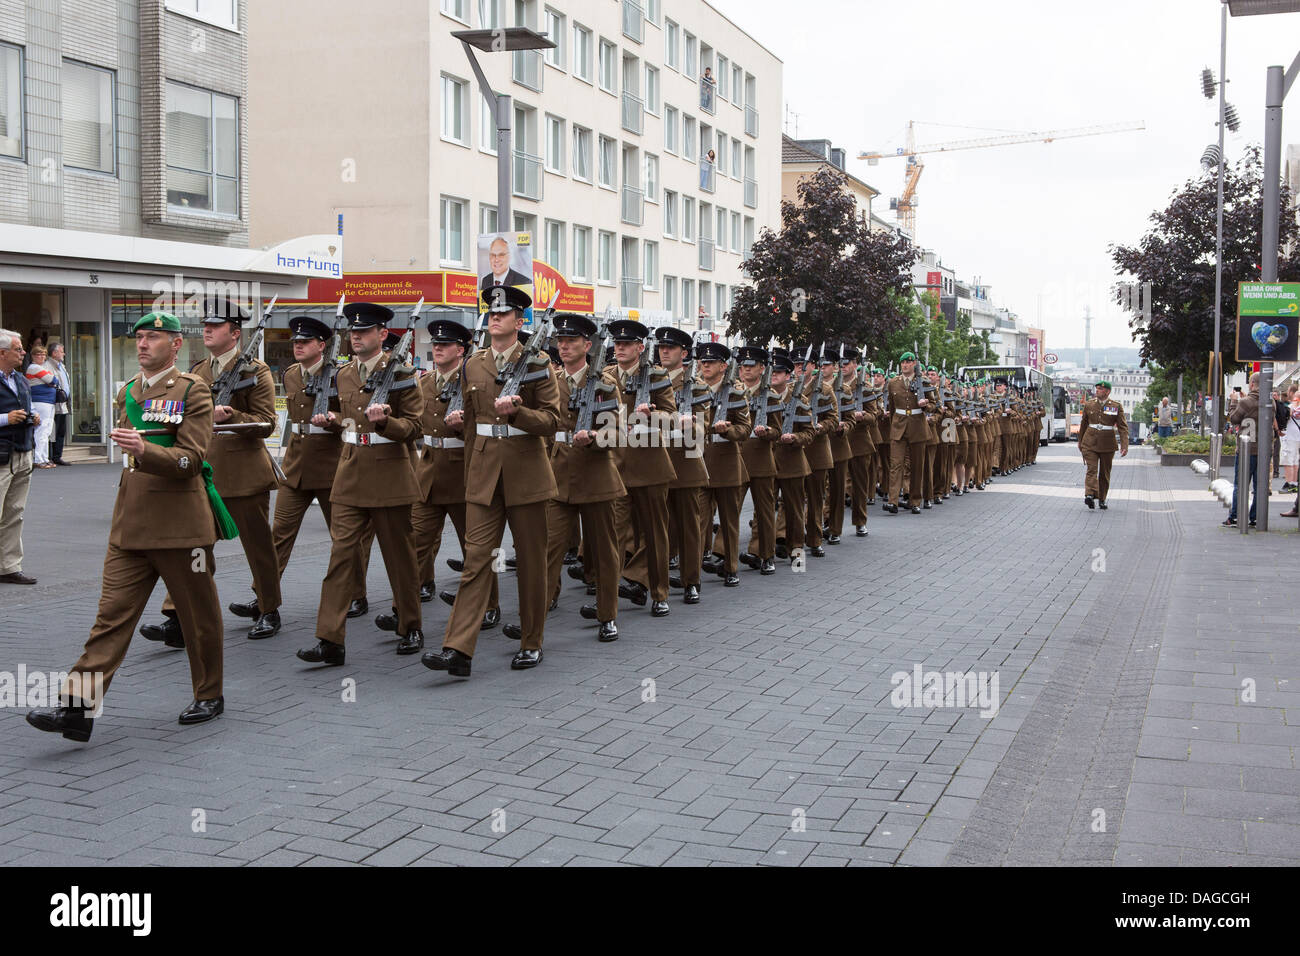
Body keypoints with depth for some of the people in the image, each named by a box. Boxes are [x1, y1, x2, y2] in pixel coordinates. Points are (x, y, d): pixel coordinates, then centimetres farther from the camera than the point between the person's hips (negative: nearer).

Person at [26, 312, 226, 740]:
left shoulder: (193, 390, -6)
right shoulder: (128, 392, 14)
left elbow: (192, 459, -16)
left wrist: (144, 449, -30)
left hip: (180, 526, -5)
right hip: (130, 528, 6)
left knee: (199, 616, 7)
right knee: (112, 612, -2)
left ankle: (209, 696, 22)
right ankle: (78, 706, -6)